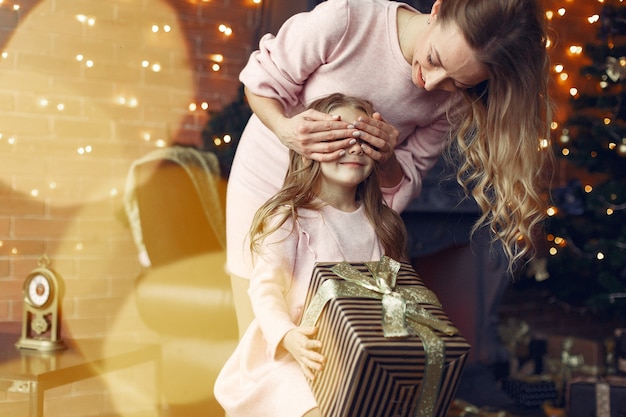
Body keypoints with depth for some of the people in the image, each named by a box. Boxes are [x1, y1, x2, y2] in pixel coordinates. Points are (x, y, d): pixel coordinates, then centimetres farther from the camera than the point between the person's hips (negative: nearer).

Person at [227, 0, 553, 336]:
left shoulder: (454, 102, -14)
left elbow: (400, 189, -5)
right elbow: (261, 82, -12)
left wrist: (388, 160, -27)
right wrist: (284, 129, -32)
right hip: (265, 183, -2)